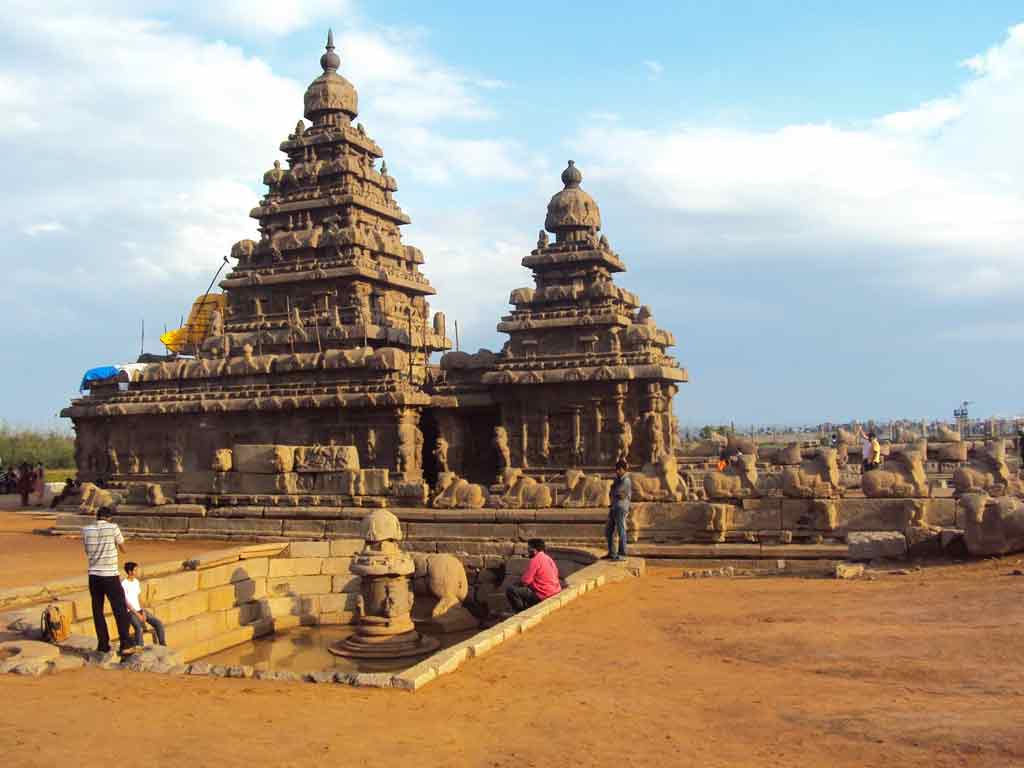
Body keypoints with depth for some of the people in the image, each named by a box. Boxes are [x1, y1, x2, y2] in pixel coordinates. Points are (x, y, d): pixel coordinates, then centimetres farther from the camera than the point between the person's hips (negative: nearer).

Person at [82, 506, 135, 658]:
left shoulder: (86, 530, 2)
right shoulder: (113, 528, -7)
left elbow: (87, 551, 16)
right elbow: (123, 548, 6)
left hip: (94, 576, 3)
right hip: (110, 576, -3)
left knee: (97, 611, 11)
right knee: (120, 611, 3)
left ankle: (103, 645, 13)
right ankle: (125, 645, 0)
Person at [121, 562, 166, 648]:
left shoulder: (136, 581, 11)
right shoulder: (123, 584, -12)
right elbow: (126, 602, -15)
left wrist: (143, 611, -3)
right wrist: (137, 614, -18)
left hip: (139, 610, 7)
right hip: (130, 612, -7)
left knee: (159, 623, -7)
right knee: (139, 627, -34)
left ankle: (163, 646, 2)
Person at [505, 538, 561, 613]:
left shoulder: (535, 560, -16)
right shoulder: (548, 558, 12)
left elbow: (524, 581, -18)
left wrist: (516, 584, 7)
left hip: (543, 596, -10)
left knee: (510, 590, -9)